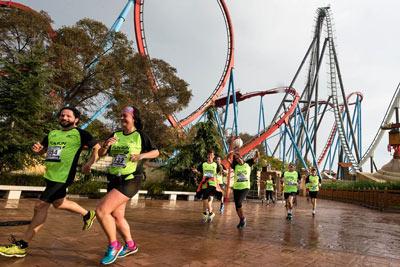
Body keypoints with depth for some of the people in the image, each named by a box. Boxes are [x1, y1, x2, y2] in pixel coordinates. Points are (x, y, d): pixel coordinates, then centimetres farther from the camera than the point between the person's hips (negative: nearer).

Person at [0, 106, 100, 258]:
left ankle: (22, 246, 2)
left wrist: (89, 164, -18)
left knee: (40, 206, -8)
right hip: (50, 174, 9)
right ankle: (88, 215, 42)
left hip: (63, 176, -9)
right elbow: (41, 151, 24)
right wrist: (36, 148, 1)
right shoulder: (52, 134, 15)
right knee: (58, 203, 22)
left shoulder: (80, 134, -5)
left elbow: (98, 148, -7)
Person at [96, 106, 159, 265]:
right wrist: (106, 145, -13)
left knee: (101, 211, -15)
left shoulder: (140, 135, -5)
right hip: (114, 180, 7)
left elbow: (156, 152, 1)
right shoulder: (116, 135, 8)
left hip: (130, 181, -7)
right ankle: (130, 245, 36)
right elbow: (100, 154, 9)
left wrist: (141, 155, -18)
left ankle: (113, 246, 6)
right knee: (117, 216, 14)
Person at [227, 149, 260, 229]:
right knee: (237, 205, 5)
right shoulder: (235, 166, 3)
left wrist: (256, 152, -21)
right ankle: (241, 220, 26)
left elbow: (256, 157, 1)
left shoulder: (248, 163, 3)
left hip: (245, 187, -3)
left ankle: (243, 218, 3)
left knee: (238, 202, -21)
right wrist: (230, 154, -29)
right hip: (236, 187, 3)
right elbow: (228, 159, -9)